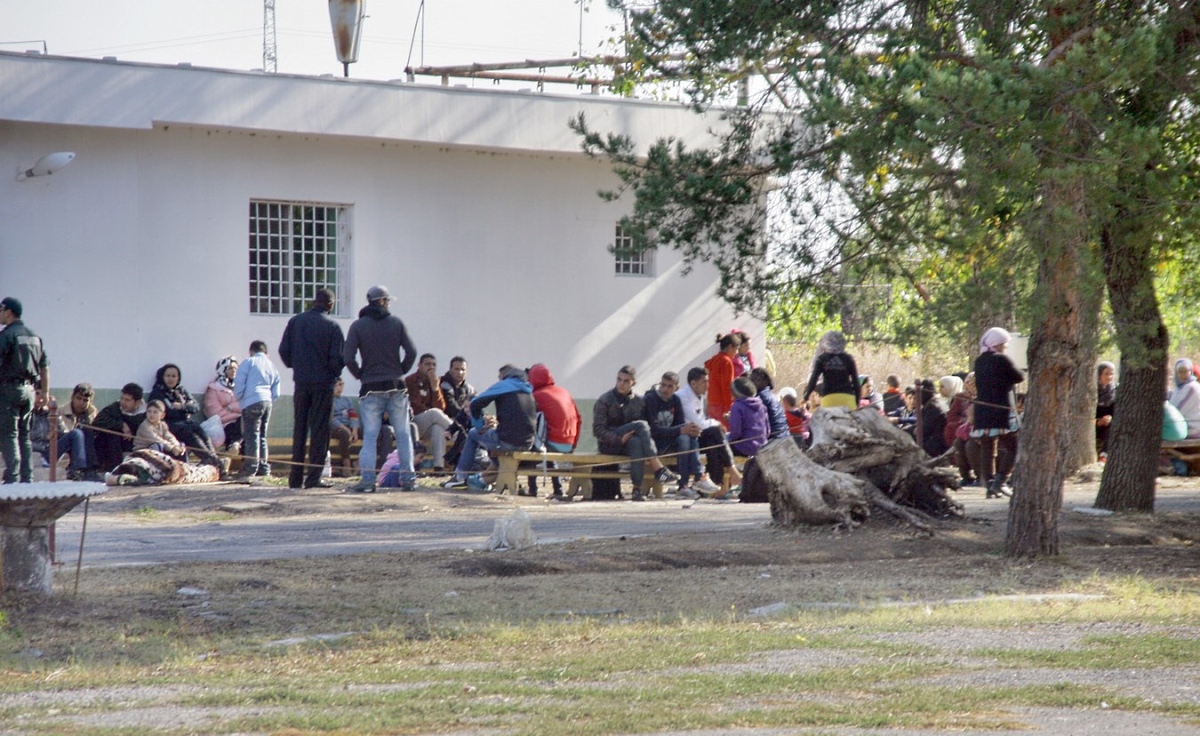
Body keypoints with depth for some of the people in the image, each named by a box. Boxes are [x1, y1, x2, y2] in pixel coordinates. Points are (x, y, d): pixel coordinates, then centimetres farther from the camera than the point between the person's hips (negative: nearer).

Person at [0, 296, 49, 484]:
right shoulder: (34, 336, 14)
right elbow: (45, 367, 15)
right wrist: (45, 393, 20)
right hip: (29, 389, 7)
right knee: (25, 435, 12)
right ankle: (27, 479, 11)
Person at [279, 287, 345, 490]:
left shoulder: (295, 322, 2)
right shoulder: (331, 326, -8)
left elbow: (283, 350, 3)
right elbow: (338, 357, -11)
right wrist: (334, 373, 9)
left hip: (301, 382, 3)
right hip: (323, 383, -3)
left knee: (299, 428, 10)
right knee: (319, 430, 1)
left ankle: (296, 477, 9)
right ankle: (314, 477, -3)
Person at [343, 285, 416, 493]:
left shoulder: (358, 326, -1)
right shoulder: (396, 323, 1)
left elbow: (348, 357, -10)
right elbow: (411, 352, -4)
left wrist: (360, 375, 5)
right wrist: (401, 371, 9)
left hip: (371, 389, -1)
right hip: (396, 388, 1)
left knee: (370, 436, 0)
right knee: (402, 434, 8)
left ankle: (367, 480, -7)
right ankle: (408, 479, 8)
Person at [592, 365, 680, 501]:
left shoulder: (638, 401, 10)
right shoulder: (604, 401, -1)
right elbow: (597, 429, -7)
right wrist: (620, 439, -21)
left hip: (628, 442, 3)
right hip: (609, 445, -3)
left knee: (636, 442, -37)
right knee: (641, 424, -28)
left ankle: (637, 488, -42)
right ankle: (658, 469, -39)